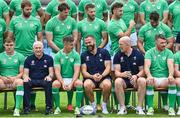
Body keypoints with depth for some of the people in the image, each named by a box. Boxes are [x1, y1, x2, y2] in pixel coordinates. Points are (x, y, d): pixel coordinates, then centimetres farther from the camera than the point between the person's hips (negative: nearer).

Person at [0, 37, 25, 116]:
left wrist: (14, 78, -14)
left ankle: (17, 109, -41)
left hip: (15, 80, -1)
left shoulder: (20, 56, 12)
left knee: (20, 81, -37)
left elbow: (22, 73, 5)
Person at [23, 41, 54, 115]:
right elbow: (25, 73, 7)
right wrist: (25, 77, -19)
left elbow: (51, 72, 4)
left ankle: (49, 107, -30)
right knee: (25, 83, -33)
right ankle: (26, 107, -28)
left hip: (44, 80, -1)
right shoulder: (29, 59, 13)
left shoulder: (48, 58, 11)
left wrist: (49, 76, -21)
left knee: (49, 83, -36)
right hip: (32, 80, 1)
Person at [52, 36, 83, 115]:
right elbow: (57, 71, -6)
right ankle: (57, 108, -16)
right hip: (61, 79, 0)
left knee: (79, 83, -33)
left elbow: (76, 71, -8)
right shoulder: (58, 55, 0)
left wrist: (71, 84, -22)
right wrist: (63, 83, -23)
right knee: (55, 84, -32)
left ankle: (77, 108, -21)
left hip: (72, 79, 0)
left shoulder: (76, 55, -1)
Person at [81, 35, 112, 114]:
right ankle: (93, 105, -11)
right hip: (90, 78, 1)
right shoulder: (84, 55, 11)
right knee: (87, 84, -35)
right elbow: (84, 71, 3)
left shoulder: (104, 52, 8)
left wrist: (101, 75, -18)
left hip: (103, 77, -1)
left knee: (107, 84, -36)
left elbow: (108, 67, 1)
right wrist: (92, 76, -17)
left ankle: (104, 105, -10)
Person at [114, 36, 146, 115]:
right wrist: (122, 74, -28)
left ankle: (139, 108, -27)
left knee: (142, 81, -34)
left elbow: (142, 70, 0)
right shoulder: (118, 55, 2)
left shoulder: (138, 54, 1)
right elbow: (116, 72, -4)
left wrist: (136, 76, -22)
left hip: (135, 79, 0)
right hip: (123, 79, 0)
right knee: (117, 81, -34)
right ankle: (122, 108, -28)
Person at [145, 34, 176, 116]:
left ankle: (171, 108, -25)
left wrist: (171, 75, -32)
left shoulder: (168, 52, 7)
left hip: (164, 79, 1)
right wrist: (149, 76, -33)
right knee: (149, 81, -35)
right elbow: (146, 66, -10)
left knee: (172, 81, -32)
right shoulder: (149, 52, 5)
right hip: (154, 78, -1)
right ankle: (150, 108, -27)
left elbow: (170, 65, -9)